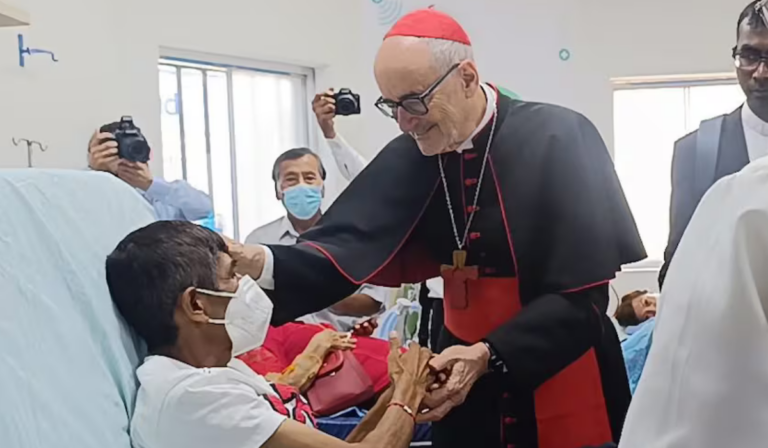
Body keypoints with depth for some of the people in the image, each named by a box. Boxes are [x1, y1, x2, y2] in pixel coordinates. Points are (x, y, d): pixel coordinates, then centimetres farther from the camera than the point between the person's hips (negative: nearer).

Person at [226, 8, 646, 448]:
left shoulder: (560, 139, -17)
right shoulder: (410, 157, -4)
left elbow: (581, 294, -17)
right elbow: (350, 245, -15)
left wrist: (489, 355, -25)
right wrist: (263, 263, -32)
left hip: (565, 382, -3)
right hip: (466, 375, 4)